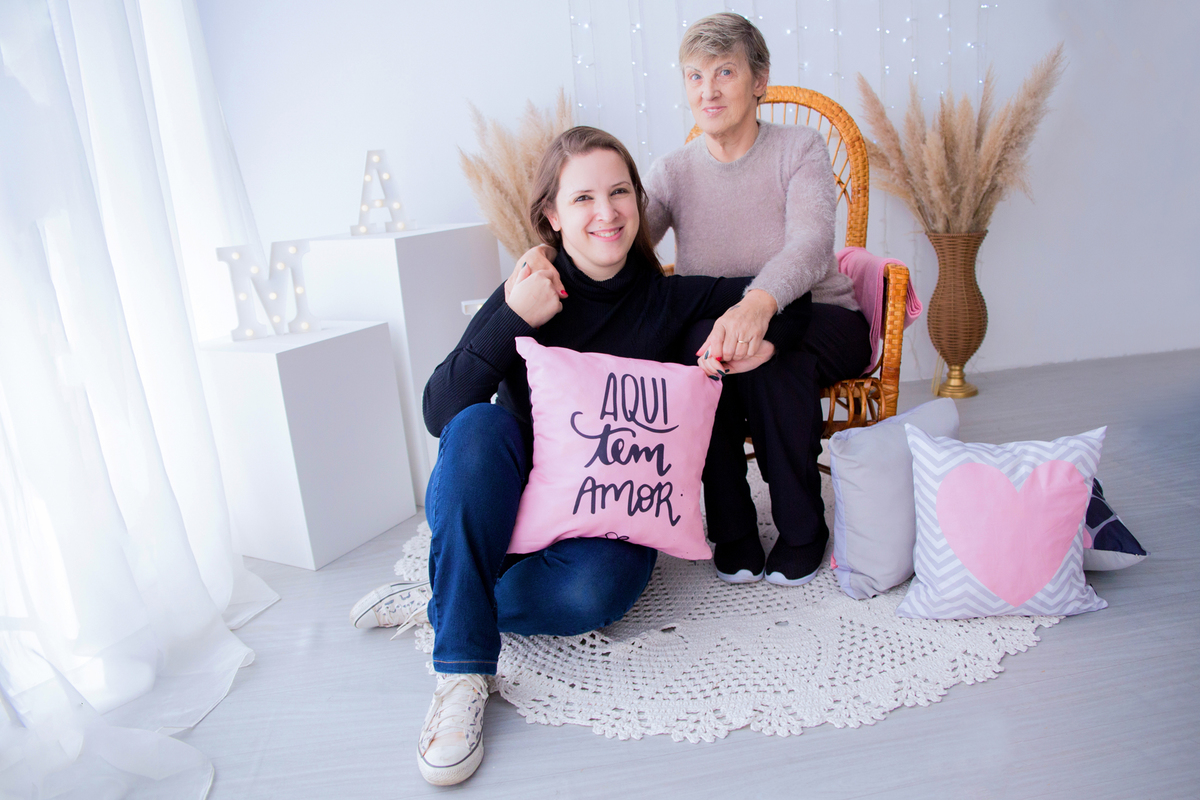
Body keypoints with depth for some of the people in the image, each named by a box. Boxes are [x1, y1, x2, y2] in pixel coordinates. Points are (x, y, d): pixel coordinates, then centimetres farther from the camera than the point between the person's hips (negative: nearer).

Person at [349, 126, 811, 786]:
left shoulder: (668, 299, -4)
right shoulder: (528, 297, -8)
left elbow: (793, 298, 4)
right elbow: (440, 415, -18)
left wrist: (762, 341, -18)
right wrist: (511, 323, -28)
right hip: (507, 503, 0)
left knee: (592, 595, -33)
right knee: (480, 426, -32)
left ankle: (433, 605, -7)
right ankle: (462, 675, -29)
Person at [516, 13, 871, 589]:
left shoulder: (799, 148, -6)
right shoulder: (673, 172, 2)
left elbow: (810, 243, -26)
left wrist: (758, 303, -48)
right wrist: (547, 253, -36)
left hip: (816, 321, -1)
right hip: (711, 323, 2)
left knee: (769, 349, -36)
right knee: (703, 342, -34)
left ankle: (801, 529, -15)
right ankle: (731, 528, -16)